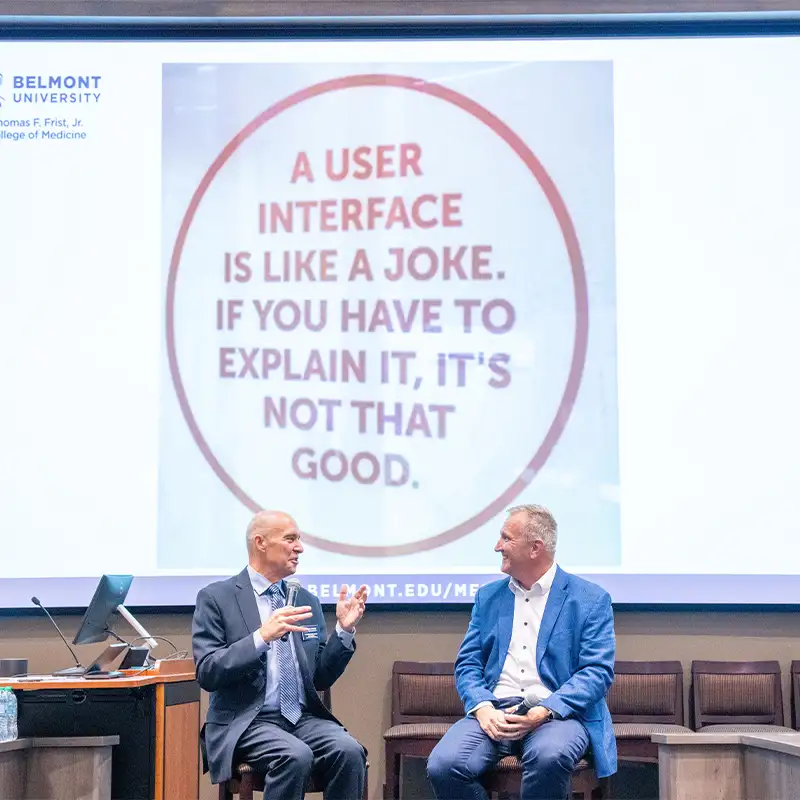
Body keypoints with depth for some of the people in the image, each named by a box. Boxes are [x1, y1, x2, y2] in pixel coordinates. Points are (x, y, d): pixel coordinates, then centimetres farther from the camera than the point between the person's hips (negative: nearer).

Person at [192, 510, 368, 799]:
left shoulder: (307, 601, 15)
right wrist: (262, 637, -22)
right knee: (295, 756, -33)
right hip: (246, 721, -5)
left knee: (349, 752, -25)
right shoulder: (216, 598, -1)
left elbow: (321, 678, 15)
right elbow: (207, 673, -11)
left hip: (303, 717, 5)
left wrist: (344, 630, 0)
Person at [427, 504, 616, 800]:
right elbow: (468, 664, 13)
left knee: (549, 756, -38)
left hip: (557, 712, -3)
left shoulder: (591, 600, 4)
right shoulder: (488, 596, 18)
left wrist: (544, 711, -18)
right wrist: (483, 708, -9)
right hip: (493, 711, 3)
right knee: (443, 765, -26)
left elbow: (598, 671, -4)